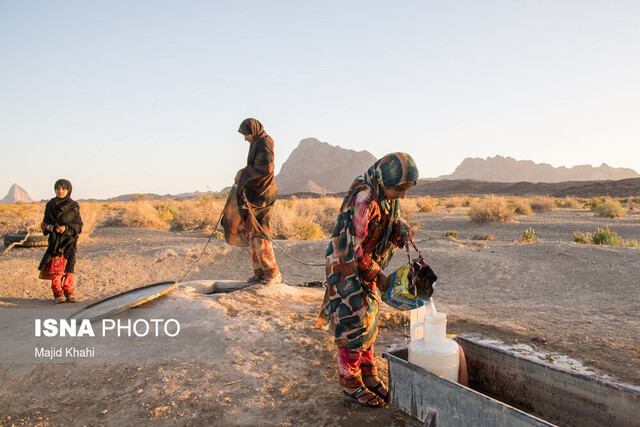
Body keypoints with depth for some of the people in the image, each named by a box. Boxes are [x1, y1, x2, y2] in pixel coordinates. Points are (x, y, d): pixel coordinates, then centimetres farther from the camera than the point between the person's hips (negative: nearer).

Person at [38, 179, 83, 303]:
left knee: (69, 267, -1)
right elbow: (45, 223, 13)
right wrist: (50, 227, -9)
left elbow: (78, 225, 1)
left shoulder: (73, 206, 5)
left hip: (69, 240, -1)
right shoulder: (50, 205, 11)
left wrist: (66, 228, -15)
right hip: (55, 241, 1)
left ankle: (69, 293, 9)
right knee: (55, 267, -6)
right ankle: (58, 293, 4)